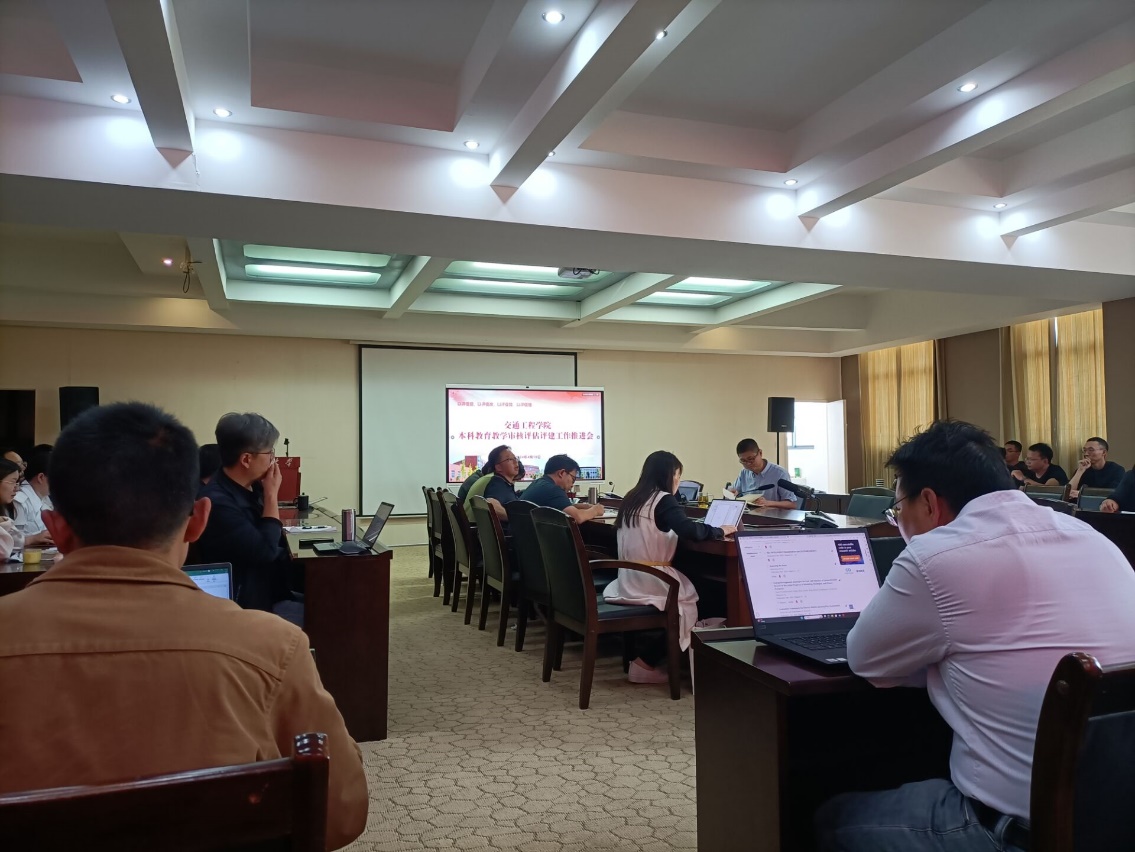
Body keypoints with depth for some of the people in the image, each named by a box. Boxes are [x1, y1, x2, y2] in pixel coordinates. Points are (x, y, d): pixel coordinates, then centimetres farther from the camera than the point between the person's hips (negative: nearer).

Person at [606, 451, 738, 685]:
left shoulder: (632, 498, 13)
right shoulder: (663, 499, -12)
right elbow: (690, 531, -24)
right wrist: (720, 531, -7)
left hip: (628, 580, 8)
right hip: (649, 580, -8)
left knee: (688, 588, 22)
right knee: (696, 598, 11)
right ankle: (646, 664, 10)